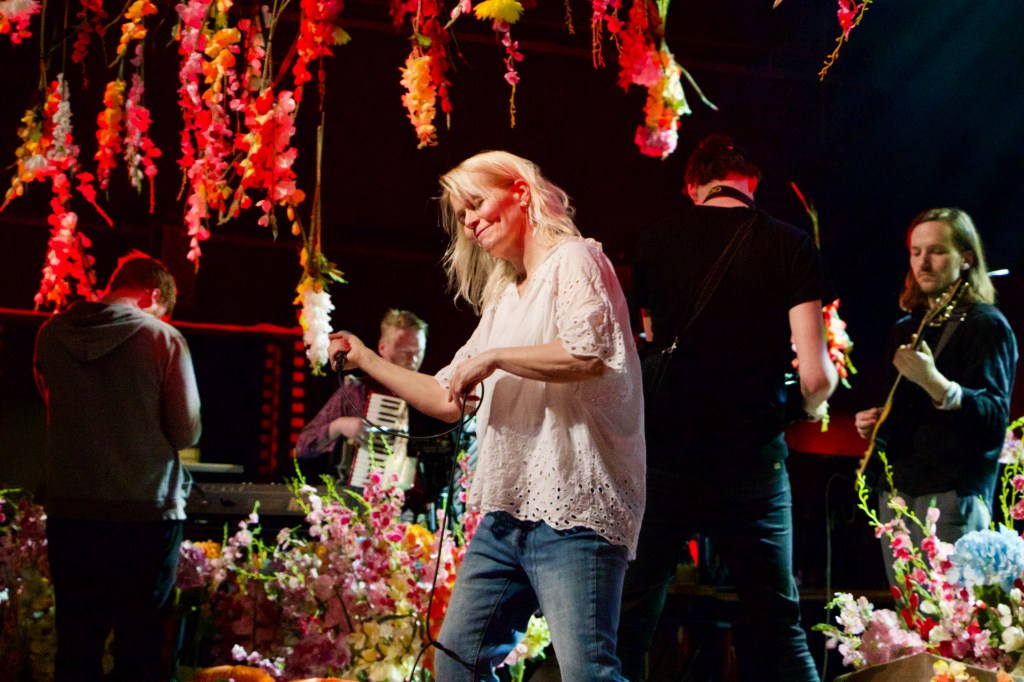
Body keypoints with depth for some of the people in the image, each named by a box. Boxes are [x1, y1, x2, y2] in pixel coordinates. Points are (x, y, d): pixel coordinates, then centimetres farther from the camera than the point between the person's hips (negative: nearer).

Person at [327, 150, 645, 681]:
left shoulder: (573, 260, 0)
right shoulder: (502, 302, 25)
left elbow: (587, 353, -19)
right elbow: (446, 399, 29)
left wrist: (492, 358, -11)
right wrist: (366, 360, 26)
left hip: (571, 507, -9)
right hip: (507, 512, 9)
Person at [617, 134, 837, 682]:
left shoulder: (653, 241, 5)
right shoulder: (790, 245, -3)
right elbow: (815, 374, -8)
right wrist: (812, 409, 14)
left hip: (663, 449, 2)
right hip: (751, 455, -1)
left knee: (631, 611, 10)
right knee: (774, 621, 8)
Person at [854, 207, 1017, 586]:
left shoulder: (987, 326, -4)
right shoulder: (906, 329, 17)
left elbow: (995, 418, -17)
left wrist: (934, 382, -31)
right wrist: (872, 425, 7)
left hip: (952, 497, -7)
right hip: (896, 495, 7)